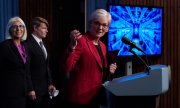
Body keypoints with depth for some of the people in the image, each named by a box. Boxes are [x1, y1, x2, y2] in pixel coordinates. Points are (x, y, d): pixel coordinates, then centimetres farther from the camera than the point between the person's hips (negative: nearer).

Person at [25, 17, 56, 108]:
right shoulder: (28, 44, -13)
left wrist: (50, 84, 9)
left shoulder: (43, 44, 14)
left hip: (45, 88, 8)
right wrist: (30, 89, -16)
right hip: (34, 89, -8)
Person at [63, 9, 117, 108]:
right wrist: (72, 46, -34)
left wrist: (108, 71, 3)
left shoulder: (102, 46, 12)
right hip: (81, 98, -8)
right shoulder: (80, 41, -13)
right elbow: (66, 68, -23)